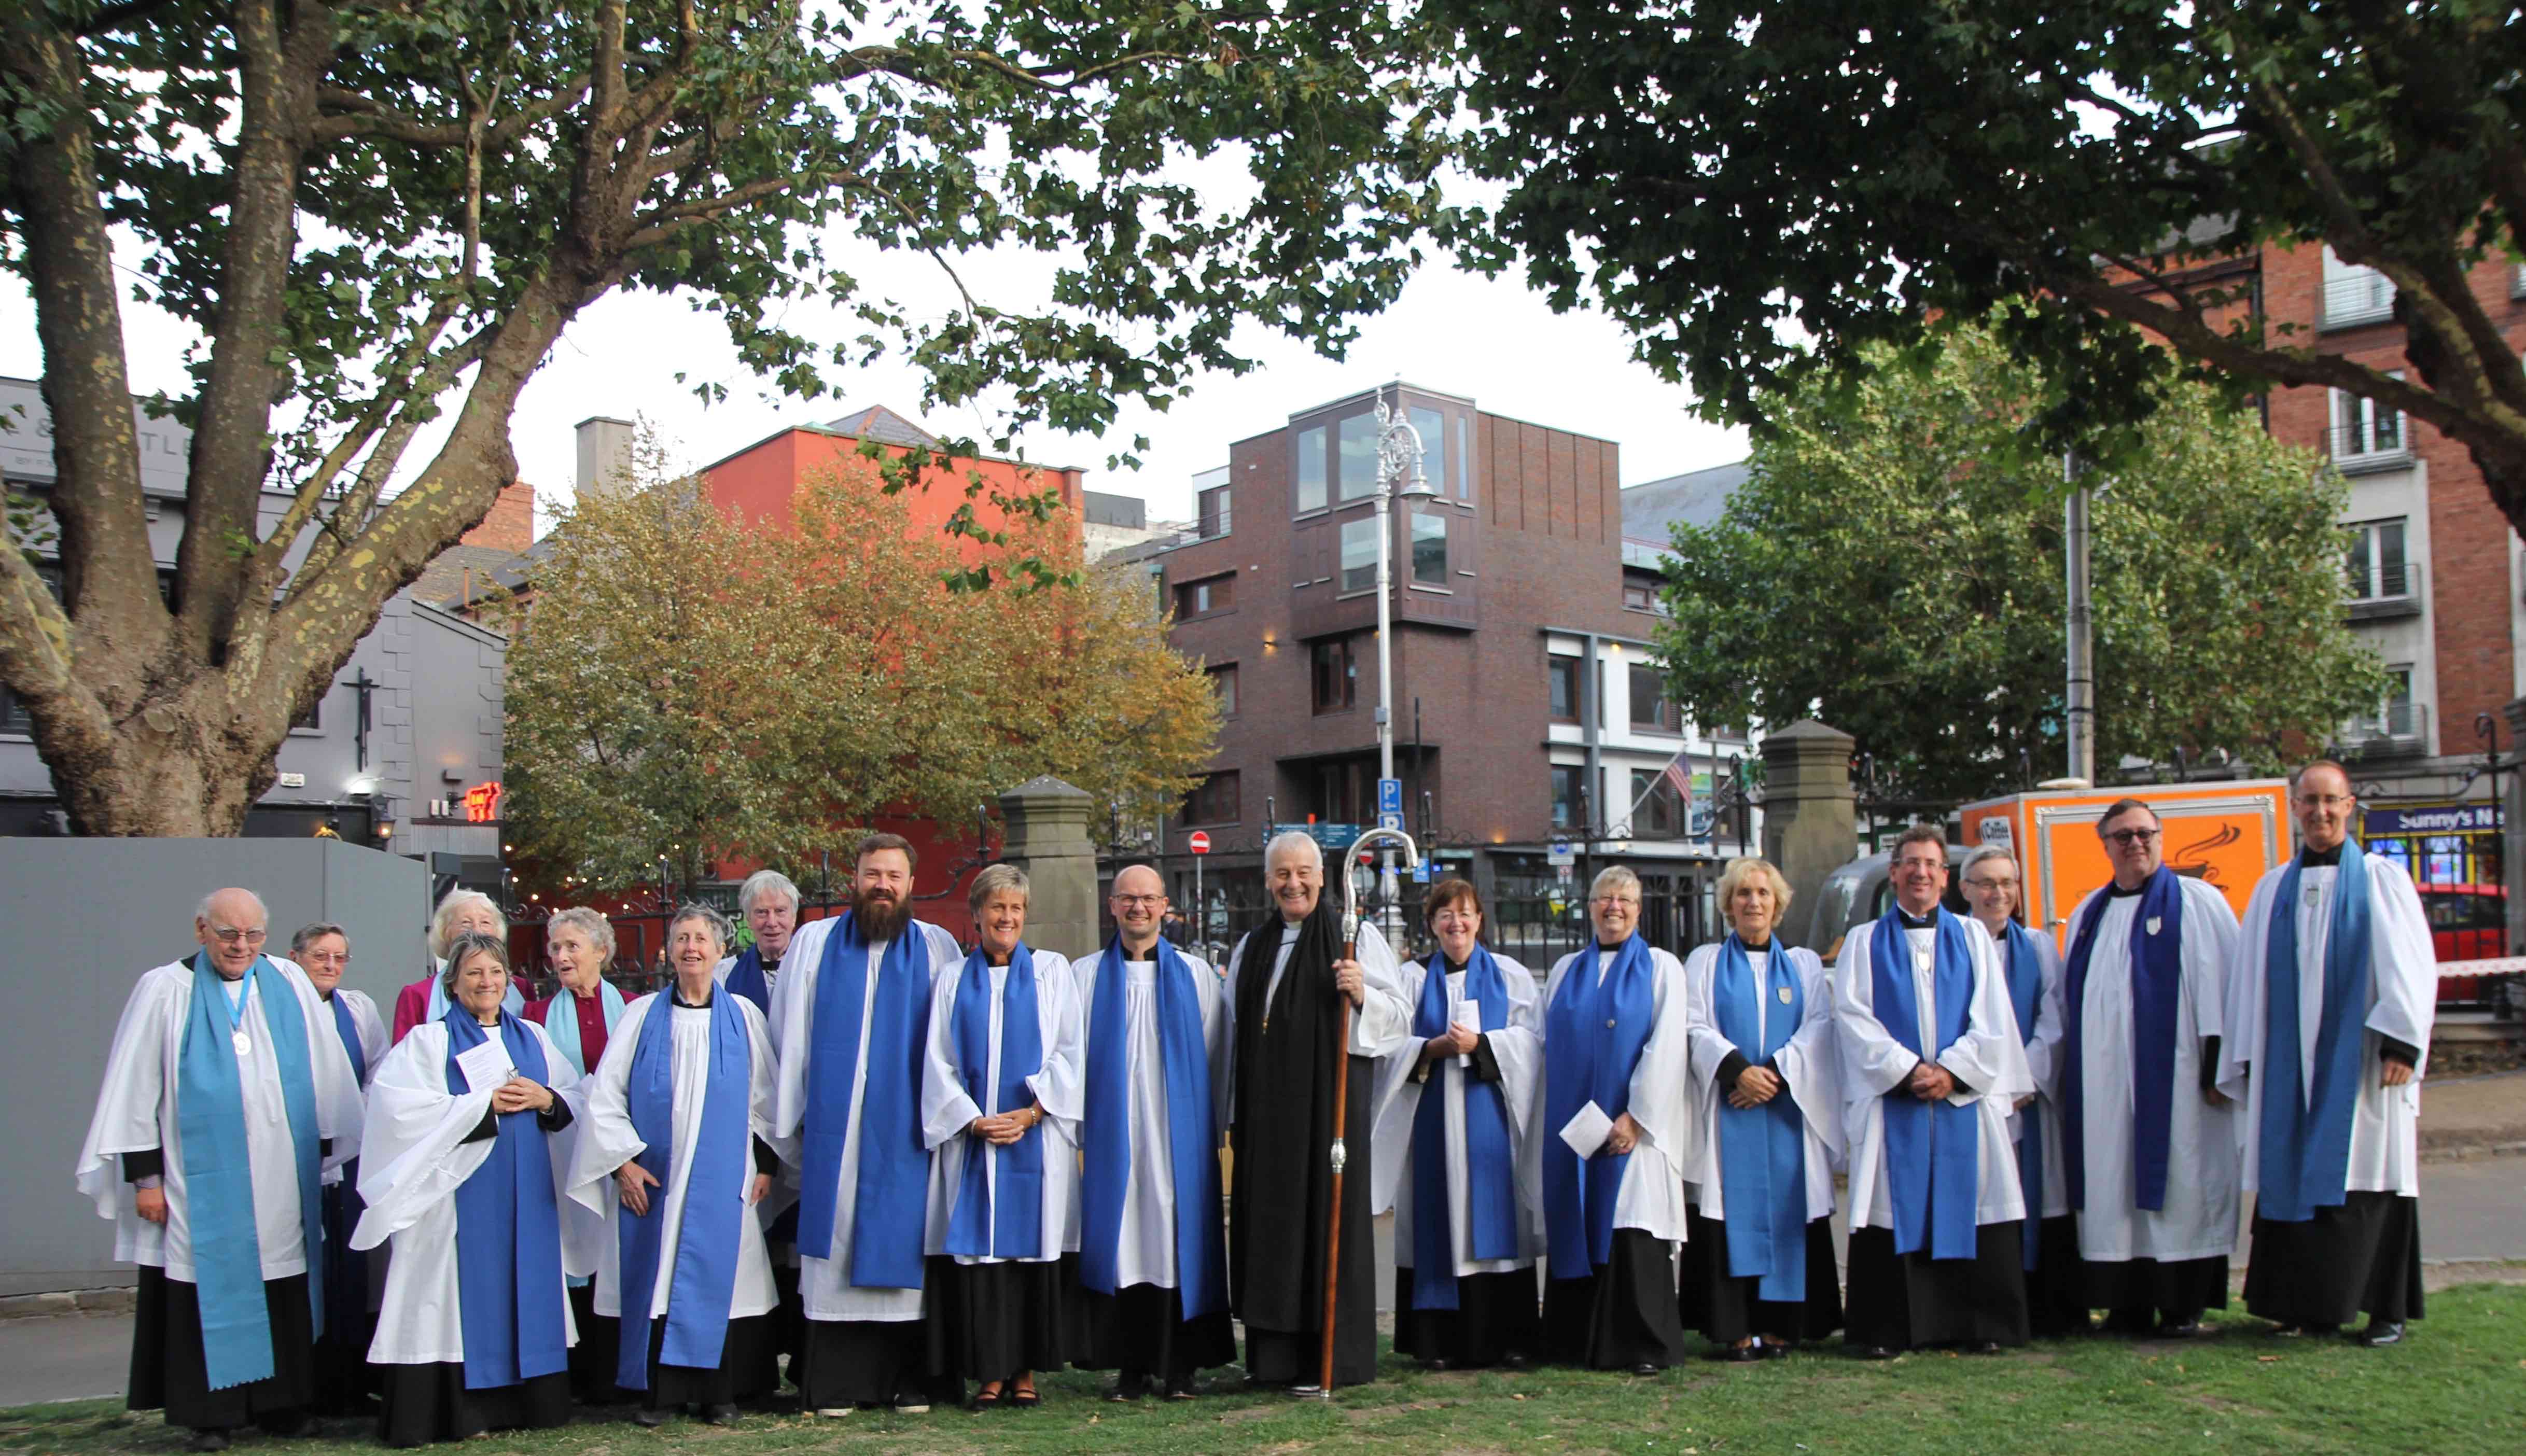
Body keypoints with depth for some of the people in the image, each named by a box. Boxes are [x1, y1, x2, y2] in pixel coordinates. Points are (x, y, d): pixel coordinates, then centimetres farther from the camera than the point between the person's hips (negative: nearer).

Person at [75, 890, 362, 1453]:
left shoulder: (289, 985, 6)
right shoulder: (166, 991, -2)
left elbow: (325, 1077, 10)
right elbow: (134, 1089, -2)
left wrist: (326, 1155, 10)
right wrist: (143, 1175, -5)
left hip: (282, 1184, 3)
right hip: (204, 1182, -2)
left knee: (283, 1298, 6)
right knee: (210, 1295, 0)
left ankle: (280, 1403, 17)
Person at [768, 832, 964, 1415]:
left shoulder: (938, 949, 8)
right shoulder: (814, 944, 10)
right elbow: (790, 1037, 9)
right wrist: (793, 1114, 5)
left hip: (906, 1127, 0)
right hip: (833, 1127, 0)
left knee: (905, 1243, 0)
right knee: (837, 1241, -1)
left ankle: (909, 1378, 8)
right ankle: (835, 1382, 4)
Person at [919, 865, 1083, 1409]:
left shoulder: (1052, 971, 9)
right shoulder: (954, 984, 12)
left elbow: (1070, 1053, 3)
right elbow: (938, 1065, 7)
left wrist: (1031, 1113, -9)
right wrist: (971, 1121, -8)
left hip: (1037, 1136, -1)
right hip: (971, 1140, 1)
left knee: (1033, 1246, -2)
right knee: (979, 1250, -3)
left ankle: (1026, 1370, 5)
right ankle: (989, 1372, 3)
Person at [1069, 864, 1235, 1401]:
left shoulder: (1195, 975, 9)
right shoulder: (1088, 977, 9)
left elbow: (1216, 1060, 9)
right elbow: (1072, 1059, 6)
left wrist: (1210, 1129, 3)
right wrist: (1080, 1130, -1)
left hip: (1178, 1140, 0)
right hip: (1112, 1139, 0)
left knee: (1179, 1244, 0)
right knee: (1121, 1245, 0)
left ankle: (1180, 1365, 8)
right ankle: (1131, 1365, 8)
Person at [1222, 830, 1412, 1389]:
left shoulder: (1357, 937, 0)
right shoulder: (1252, 948, 16)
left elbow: (1399, 1018, -5)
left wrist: (1361, 993, -25)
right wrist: (1235, 1116, 18)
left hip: (1329, 1105, -5)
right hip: (1266, 1111, 5)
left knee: (1328, 1222, -3)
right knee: (1270, 1225, 7)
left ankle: (1332, 1358, 4)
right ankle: (1274, 1354, 15)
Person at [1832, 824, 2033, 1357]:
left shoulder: (1972, 938, 14)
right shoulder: (1864, 943, 11)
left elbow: (1992, 1019, 4)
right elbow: (1853, 1017, -1)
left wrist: (1952, 1071, -10)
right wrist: (1907, 1069, -13)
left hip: (1965, 1098, 1)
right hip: (1891, 1104, -1)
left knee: (1971, 1212, 0)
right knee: (1893, 1214, -2)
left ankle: (1982, 1325, 8)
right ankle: (1884, 1329, 2)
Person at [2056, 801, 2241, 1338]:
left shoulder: (2196, 902, 1)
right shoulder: (2089, 913, 16)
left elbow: (2221, 985, -5)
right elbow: (2072, 999, 20)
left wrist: (2219, 1063, -12)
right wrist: (2073, 1071, 15)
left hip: (2173, 1075, -5)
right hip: (2104, 1082, 5)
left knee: (2178, 1182, -2)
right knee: (2113, 1189, 5)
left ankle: (2184, 1304, 6)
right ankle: (2127, 1303, 12)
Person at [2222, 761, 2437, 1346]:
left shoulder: (2382, 880, 3)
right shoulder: (2273, 890, 13)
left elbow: (2411, 967, -3)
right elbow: (2251, 978, 13)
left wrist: (2402, 1042, -13)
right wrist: (2247, 1059, 8)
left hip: (2359, 1063, -3)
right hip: (2291, 1066, 3)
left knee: (2369, 1176, -2)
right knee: (2295, 1180, 2)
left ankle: (2387, 1309, 7)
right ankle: (2311, 1305, 10)